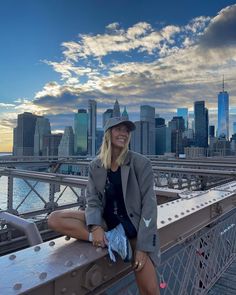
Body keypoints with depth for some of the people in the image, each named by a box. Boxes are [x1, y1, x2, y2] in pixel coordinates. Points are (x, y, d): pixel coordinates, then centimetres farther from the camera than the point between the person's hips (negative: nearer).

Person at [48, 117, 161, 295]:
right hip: (105, 221, 4)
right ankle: (109, 239, -18)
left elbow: (149, 205, -13)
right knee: (54, 219, -14)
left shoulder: (141, 163, -11)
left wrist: (143, 247, -16)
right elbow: (93, 201, -2)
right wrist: (95, 226, -23)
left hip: (133, 225, -3)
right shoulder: (95, 166, 0)